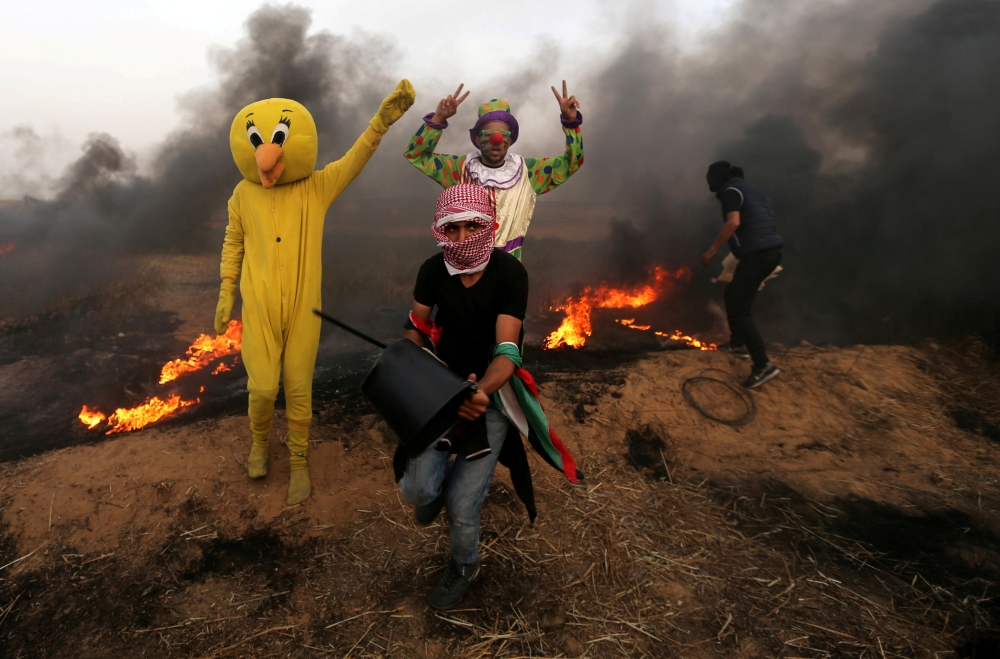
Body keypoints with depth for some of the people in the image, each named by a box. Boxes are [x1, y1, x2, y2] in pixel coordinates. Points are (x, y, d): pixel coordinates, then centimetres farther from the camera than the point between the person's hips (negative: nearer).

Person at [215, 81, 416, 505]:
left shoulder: (317, 187, -7)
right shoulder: (244, 193, -3)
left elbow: (354, 160, -23)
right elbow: (233, 243, 9)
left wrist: (382, 120, -39)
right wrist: (226, 294, 8)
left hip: (302, 307, 0)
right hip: (258, 307, 1)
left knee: (298, 389, 8)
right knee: (262, 387, -1)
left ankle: (298, 462, 28)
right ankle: (259, 441, 33)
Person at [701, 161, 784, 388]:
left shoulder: (731, 191, -3)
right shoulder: (750, 190, 25)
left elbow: (733, 222, -19)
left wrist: (712, 250, -14)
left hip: (757, 253, -10)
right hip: (771, 250, 10)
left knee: (739, 307, -8)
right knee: (733, 293, 26)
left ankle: (763, 365, -14)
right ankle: (738, 344, 35)